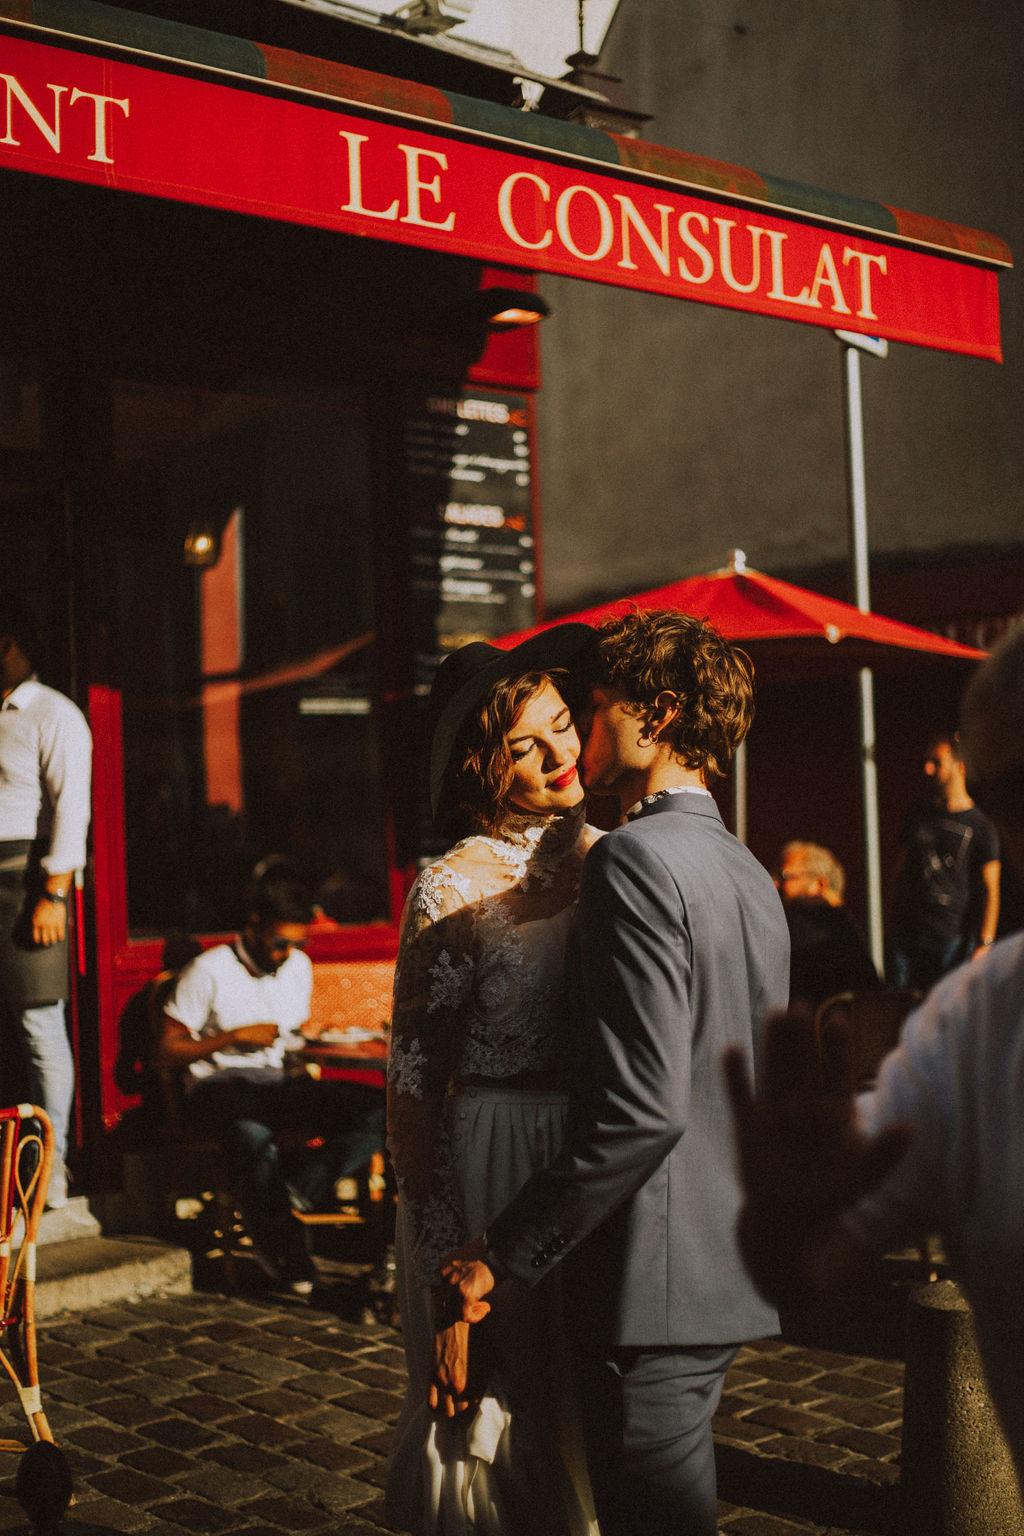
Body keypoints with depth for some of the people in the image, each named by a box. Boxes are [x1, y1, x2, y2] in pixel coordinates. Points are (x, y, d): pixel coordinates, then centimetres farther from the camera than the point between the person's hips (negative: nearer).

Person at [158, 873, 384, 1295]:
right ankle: (288, 1261, -30)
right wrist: (236, 1037, -12)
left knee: (378, 1112, -21)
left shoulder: (299, 967, 16)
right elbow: (167, 1051, -4)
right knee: (253, 1138, -44)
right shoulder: (208, 971, -3)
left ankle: (297, 1193, -31)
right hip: (218, 1087, -6)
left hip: (277, 1085, 6)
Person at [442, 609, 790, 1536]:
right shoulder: (750, 874, 13)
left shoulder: (638, 860, -16)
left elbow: (641, 1108, -24)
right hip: (726, 1274, 9)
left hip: (654, 1279, -9)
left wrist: (506, 1256, -17)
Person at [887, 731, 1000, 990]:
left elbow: (990, 889, -3)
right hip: (906, 934, 4)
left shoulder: (980, 827, -1)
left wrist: (985, 943, -11)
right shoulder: (917, 814, 13)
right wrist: (894, 919, 15)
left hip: (953, 939, -4)